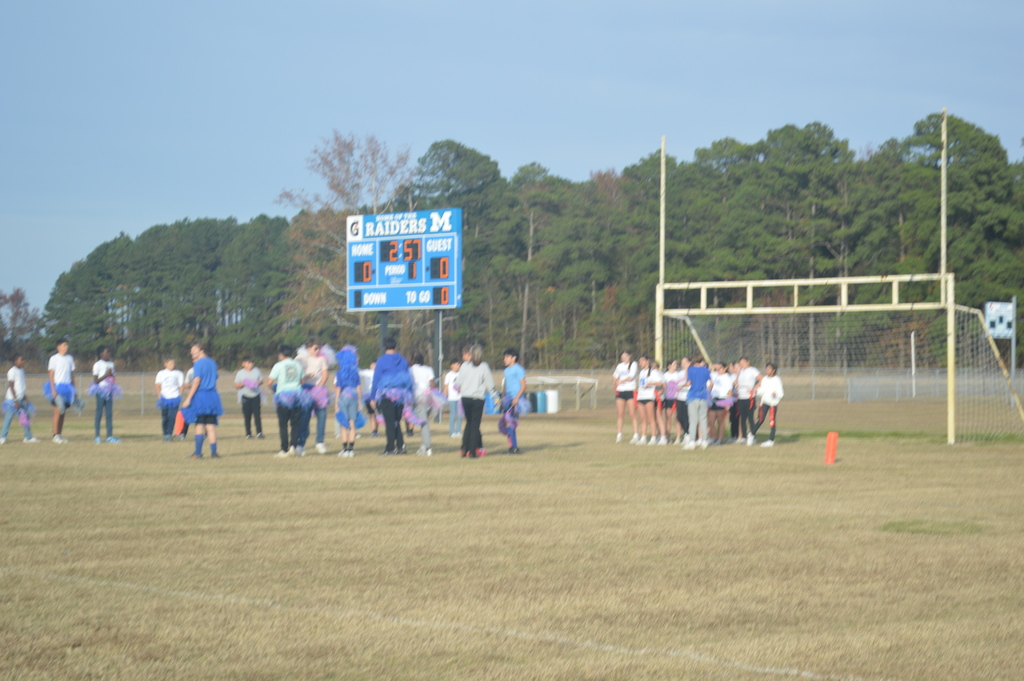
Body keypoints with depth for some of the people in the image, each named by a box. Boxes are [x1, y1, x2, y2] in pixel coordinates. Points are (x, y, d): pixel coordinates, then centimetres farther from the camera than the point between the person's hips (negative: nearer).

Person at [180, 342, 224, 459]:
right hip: (212, 396, 6)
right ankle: (213, 452, 4)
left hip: (200, 396, -6)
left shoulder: (198, 364, -8)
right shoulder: (212, 363, 13)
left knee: (199, 425, -3)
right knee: (211, 426, 7)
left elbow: (197, 381, -15)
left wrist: (188, 398, -16)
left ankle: (198, 453, -5)